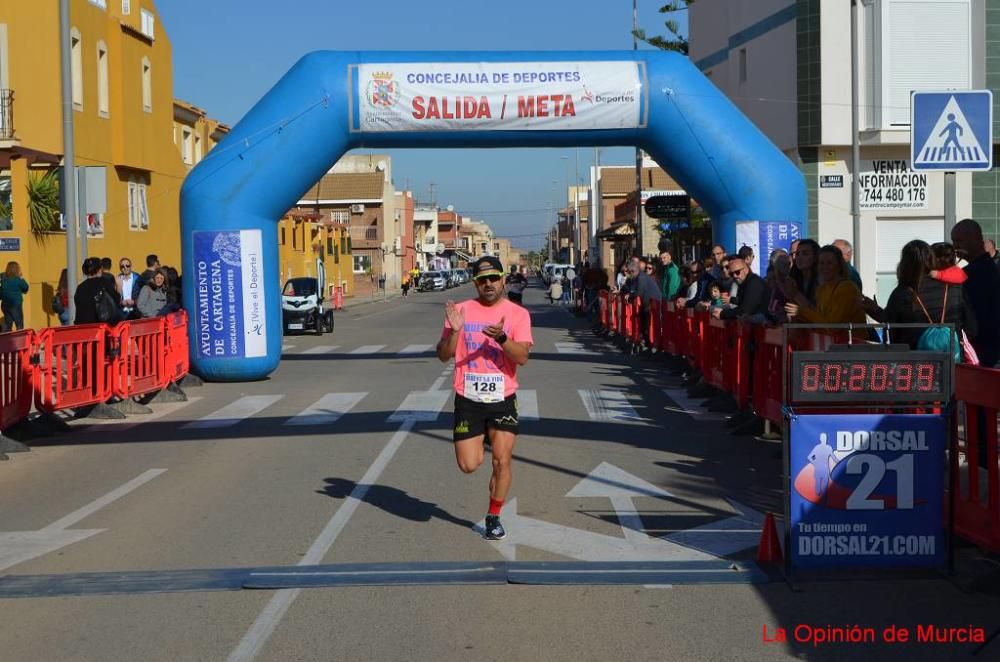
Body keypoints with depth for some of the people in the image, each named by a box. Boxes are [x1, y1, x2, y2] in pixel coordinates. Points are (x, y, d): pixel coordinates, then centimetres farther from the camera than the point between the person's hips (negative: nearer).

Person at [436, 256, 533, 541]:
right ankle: (479, 443, 36)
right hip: (468, 399, 1)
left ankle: (494, 518, 15)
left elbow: (522, 357, -11)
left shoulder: (518, 314, -1)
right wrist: (454, 331, -18)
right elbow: (444, 355, 0)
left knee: (502, 462, -4)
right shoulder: (460, 310, 2)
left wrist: (501, 338, -28)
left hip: (503, 399, -1)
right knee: (468, 465, -1)